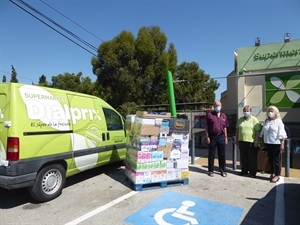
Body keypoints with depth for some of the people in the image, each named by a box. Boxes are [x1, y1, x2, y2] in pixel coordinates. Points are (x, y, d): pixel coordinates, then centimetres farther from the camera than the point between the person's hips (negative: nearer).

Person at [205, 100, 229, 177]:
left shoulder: (224, 116, 11)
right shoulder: (209, 114, 0)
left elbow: (225, 128, 14)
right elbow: (206, 127, -2)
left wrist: (226, 137, 9)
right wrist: (207, 137, -7)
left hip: (221, 137, 3)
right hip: (212, 137, -3)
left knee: (222, 155, 9)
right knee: (211, 155, 6)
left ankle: (223, 171, 21)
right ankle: (211, 171, 17)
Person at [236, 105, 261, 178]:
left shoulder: (254, 120, -3)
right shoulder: (240, 120, 12)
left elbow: (258, 131, -7)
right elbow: (237, 130, 16)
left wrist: (256, 141, -13)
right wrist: (237, 140, 12)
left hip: (251, 142, -4)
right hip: (242, 141, 5)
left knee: (252, 158, 4)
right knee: (243, 158, 12)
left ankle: (253, 172, 15)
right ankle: (244, 170, 24)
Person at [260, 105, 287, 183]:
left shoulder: (279, 121, -6)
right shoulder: (266, 121, 11)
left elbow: (281, 134, -10)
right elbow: (263, 132, 15)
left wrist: (282, 144, -14)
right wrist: (263, 142, 13)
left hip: (276, 143, -6)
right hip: (268, 143, 6)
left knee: (277, 160, 2)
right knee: (270, 159, 13)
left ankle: (277, 175, 11)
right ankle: (272, 173, 25)